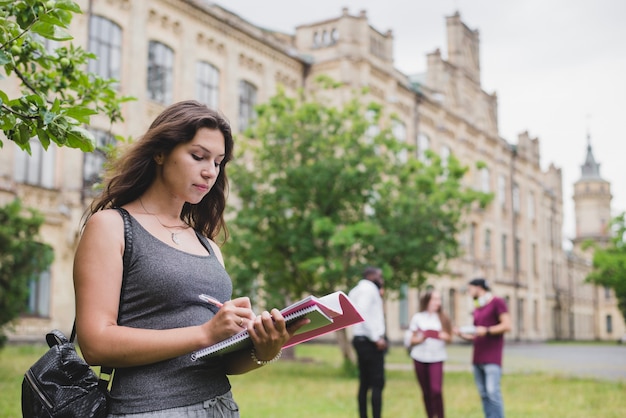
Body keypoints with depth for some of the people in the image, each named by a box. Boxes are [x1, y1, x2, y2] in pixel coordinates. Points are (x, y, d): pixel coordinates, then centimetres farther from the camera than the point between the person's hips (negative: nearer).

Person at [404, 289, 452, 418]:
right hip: (420, 359, 0)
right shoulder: (417, 317, 2)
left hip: (436, 359, 0)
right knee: (426, 392, 6)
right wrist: (419, 339, -16)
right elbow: (410, 339, 4)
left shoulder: (443, 318, 6)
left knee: (436, 390, -15)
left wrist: (446, 337, -12)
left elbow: (450, 338, 10)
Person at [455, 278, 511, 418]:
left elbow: (507, 326, -8)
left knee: (492, 392, -15)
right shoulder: (477, 309, 21)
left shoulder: (497, 302, 0)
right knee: (483, 394, 2)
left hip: (492, 358, -7)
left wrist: (486, 330, -16)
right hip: (477, 358, 7)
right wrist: (463, 334, 10)